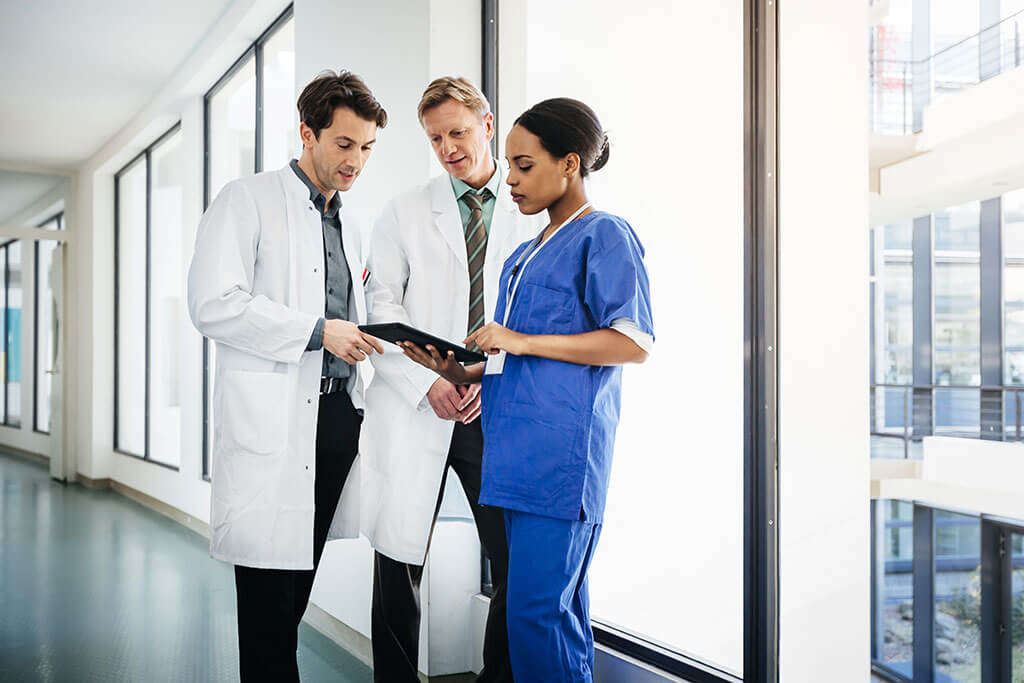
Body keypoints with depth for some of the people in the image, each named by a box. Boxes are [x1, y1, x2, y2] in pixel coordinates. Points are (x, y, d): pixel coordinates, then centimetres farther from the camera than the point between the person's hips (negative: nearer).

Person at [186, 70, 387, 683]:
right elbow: (214, 305, -11)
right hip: (271, 420, -6)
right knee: (270, 588, -5)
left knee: (299, 584, 9)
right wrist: (317, 331, -12)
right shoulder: (248, 201, 1)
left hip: (340, 413, 6)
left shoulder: (351, 227, 22)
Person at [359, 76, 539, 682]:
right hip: (415, 408, 0)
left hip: (499, 409, 0)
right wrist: (427, 382, -9)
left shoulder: (531, 214, 10)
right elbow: (381, 307, 3)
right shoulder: (405, 212, 11)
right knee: (400, 564, 3)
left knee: (520, 563, 0)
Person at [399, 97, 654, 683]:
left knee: (536, 612, -10)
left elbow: (634, 343, -12)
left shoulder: (604, 235, -3)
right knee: (560, 608, 11)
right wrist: (462, 373, 9)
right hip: (521, 453, 8)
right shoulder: (526, 254, 23)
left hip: (561, 453, -8)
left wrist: (522, 341, -12)